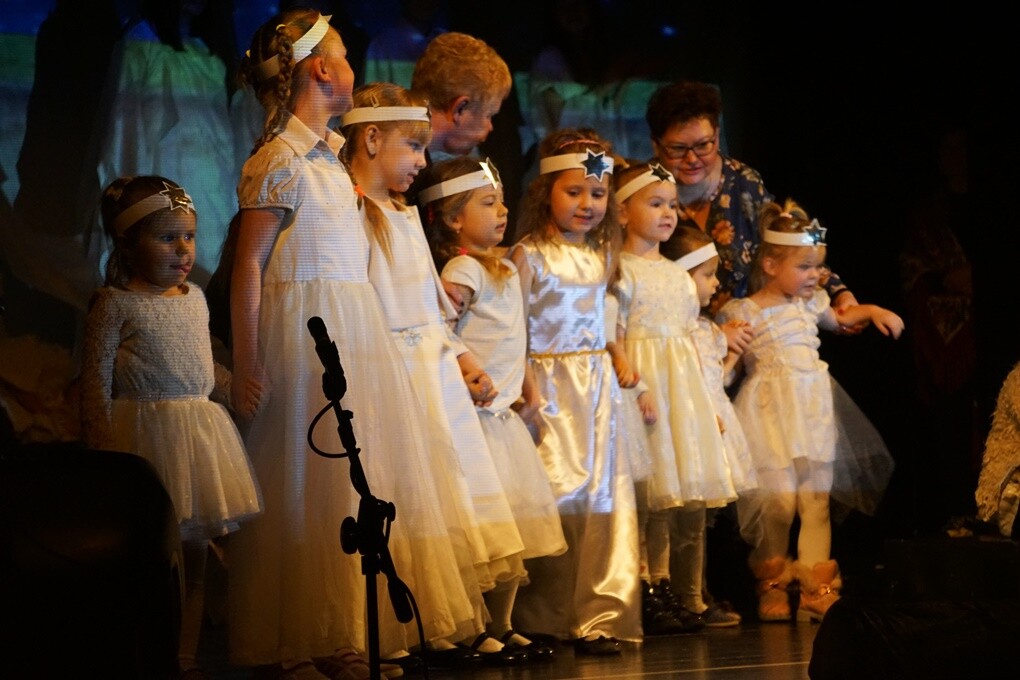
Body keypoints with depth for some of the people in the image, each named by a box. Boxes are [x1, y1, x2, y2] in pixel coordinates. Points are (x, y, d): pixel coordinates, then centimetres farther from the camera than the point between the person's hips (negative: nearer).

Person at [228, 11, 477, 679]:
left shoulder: (329, 154, 14)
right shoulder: (280, 160, -12)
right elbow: (249, 263, -15)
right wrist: (245, 365, -19)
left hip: (355, 334, 9)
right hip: (307, 330, -9)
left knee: (355, 482, 10)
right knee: (309, 487, -4)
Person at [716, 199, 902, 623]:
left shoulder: (809, 304, 12)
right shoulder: (742, 313, -4)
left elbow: (839, 320, 33)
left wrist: (871, 312, 19)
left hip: (814, 410, 5)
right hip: (771, 412, -5)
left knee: (816, 500, 2)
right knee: (779, 500, -13)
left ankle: (817, 590, 6)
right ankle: (771, 585, 5)